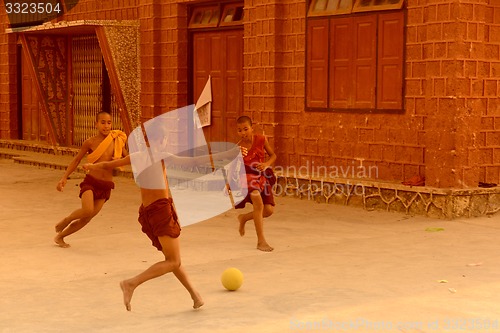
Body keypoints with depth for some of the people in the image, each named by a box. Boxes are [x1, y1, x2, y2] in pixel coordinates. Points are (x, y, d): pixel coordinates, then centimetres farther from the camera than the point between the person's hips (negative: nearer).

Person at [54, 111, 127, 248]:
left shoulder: (117, 141, 2)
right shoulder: (90, 142, -4)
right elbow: (76, 160, 6)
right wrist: (64, 177, -1)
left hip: (106, 186, 3)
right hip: (91, 181, -3)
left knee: (87, 218, 4)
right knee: (87, 210, -27)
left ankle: (60, 236, 25)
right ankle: (66, 220, 5)